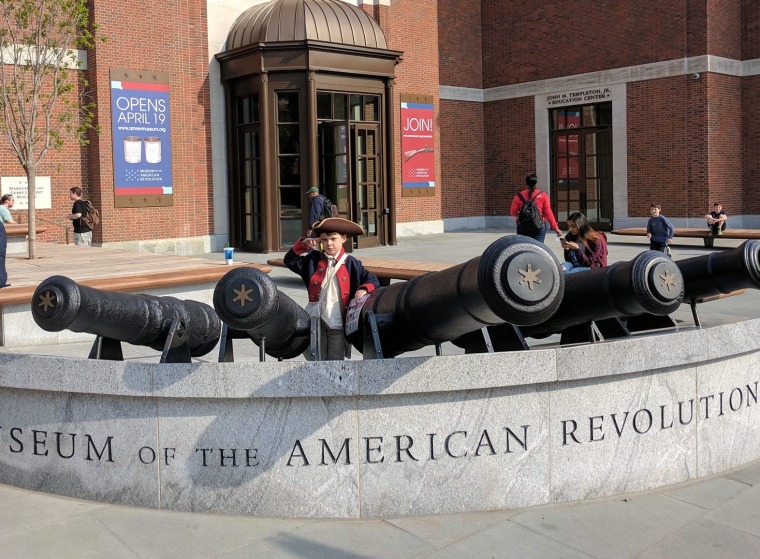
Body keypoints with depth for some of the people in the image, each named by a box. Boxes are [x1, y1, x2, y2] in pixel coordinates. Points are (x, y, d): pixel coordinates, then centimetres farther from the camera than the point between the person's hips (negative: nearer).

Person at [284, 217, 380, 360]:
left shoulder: (350, 263, -2)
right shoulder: (314, 259, 4)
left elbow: (372, 280, 1)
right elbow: (290, 261, 6)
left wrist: (364, 289, -20)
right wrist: (303, 244, -6)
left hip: (338, 322, -2)